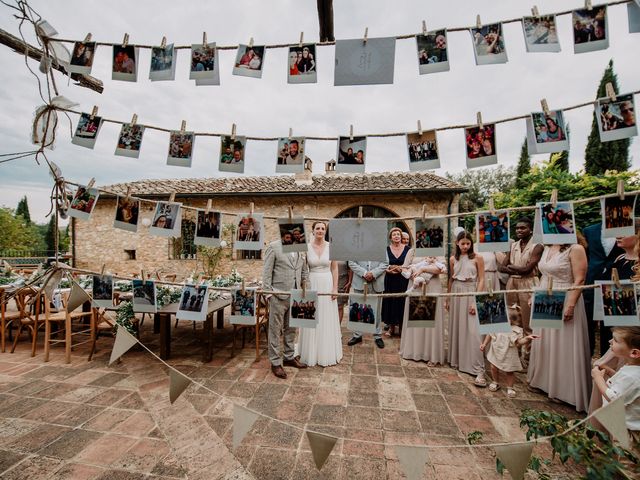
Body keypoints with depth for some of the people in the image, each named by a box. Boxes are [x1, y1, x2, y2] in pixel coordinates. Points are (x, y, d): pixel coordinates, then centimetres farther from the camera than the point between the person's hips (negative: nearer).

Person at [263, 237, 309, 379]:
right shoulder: (273, 247, -7)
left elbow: (304, 270, 16)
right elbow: (267, 272, -7)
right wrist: (268, 293, -10)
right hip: (278, 296, -5)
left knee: (291, 328, 17)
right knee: (275, 330, 6)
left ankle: (289, 357, 33)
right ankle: (275, 362, 19)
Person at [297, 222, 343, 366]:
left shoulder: (331, 247, -1)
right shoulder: (306, 247, -2)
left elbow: (334, 269, 2)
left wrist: (335, 288, -3)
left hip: (327, 284, 0)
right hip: (311, 285, 0)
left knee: (327, 319, 9)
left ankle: (327, 353, 26)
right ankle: (312, 353, 25)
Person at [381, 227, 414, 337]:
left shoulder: (408, 249, 0)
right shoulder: (386, 249, 2)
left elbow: (406, 266, -7)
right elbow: (386, 266, -5)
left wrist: (392, 268, -16)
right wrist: (399, 268, -19)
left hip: (403, 280, -1)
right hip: (390, 281, 1)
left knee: (402, 302, 2)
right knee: (390, 302, 6)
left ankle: (403, 326, 18)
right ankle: (391, 326, 21)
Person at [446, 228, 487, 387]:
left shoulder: (477, 258, -4)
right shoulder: (453, 259, 6)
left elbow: (481, 280, -6)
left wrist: (476, 300, -13)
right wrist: (447, 298, 13)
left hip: (471, 293, -4)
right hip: (456, 293, 4)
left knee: (472, 331, -7)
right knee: (456, 327, 10)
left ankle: (479, 369, -2)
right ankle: (457, 360, 26)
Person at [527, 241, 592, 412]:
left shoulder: (575, 249, -14)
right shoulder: (547, 248, 8)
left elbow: (579, 280, -17)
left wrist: (570, 305, -20)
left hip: (564, 301, -7)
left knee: (564, 345, 6)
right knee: (545, 343, 17)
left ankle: (564, 387, 22)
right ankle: (545, 379, 34)